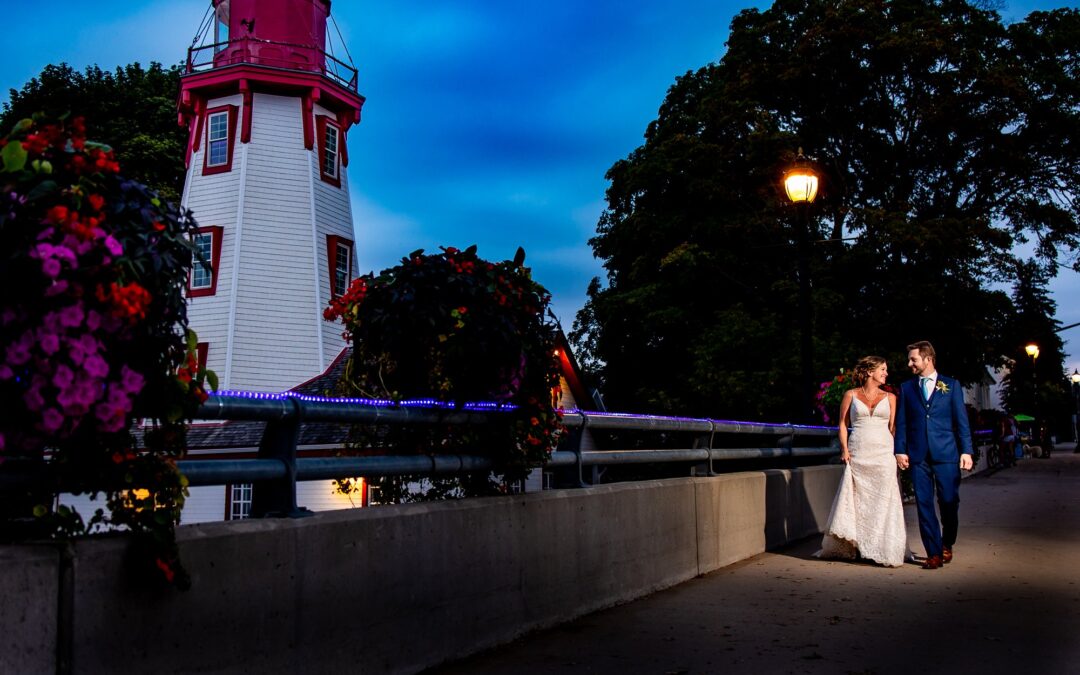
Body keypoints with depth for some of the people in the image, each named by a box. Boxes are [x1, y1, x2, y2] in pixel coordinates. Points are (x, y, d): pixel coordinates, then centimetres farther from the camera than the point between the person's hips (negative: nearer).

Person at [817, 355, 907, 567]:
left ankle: (885, 550, 5)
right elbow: (843, 424, 8)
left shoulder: (890, 397, 11)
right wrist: (844, 450, -5)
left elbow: (893, 427, 9)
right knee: (856, 502, 2)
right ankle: (852, 547, 13)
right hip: (857, 455, -1)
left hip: (883, 455, 1)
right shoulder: (851, 395, 7)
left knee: (883, 503, -2)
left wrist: (897, 452, -3)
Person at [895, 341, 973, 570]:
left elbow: (961, 420, 4)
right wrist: (900, 450, 0)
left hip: (946, 454, -1)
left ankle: (947, 544, 26)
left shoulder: (951, 385, 7)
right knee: (924, 505, 0)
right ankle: (934, 553, 6)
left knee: (949, 501, 1)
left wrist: (966, 451, -3)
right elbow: (901, 422, 9)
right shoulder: (906, 388, 11)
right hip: (918, 455, 1)